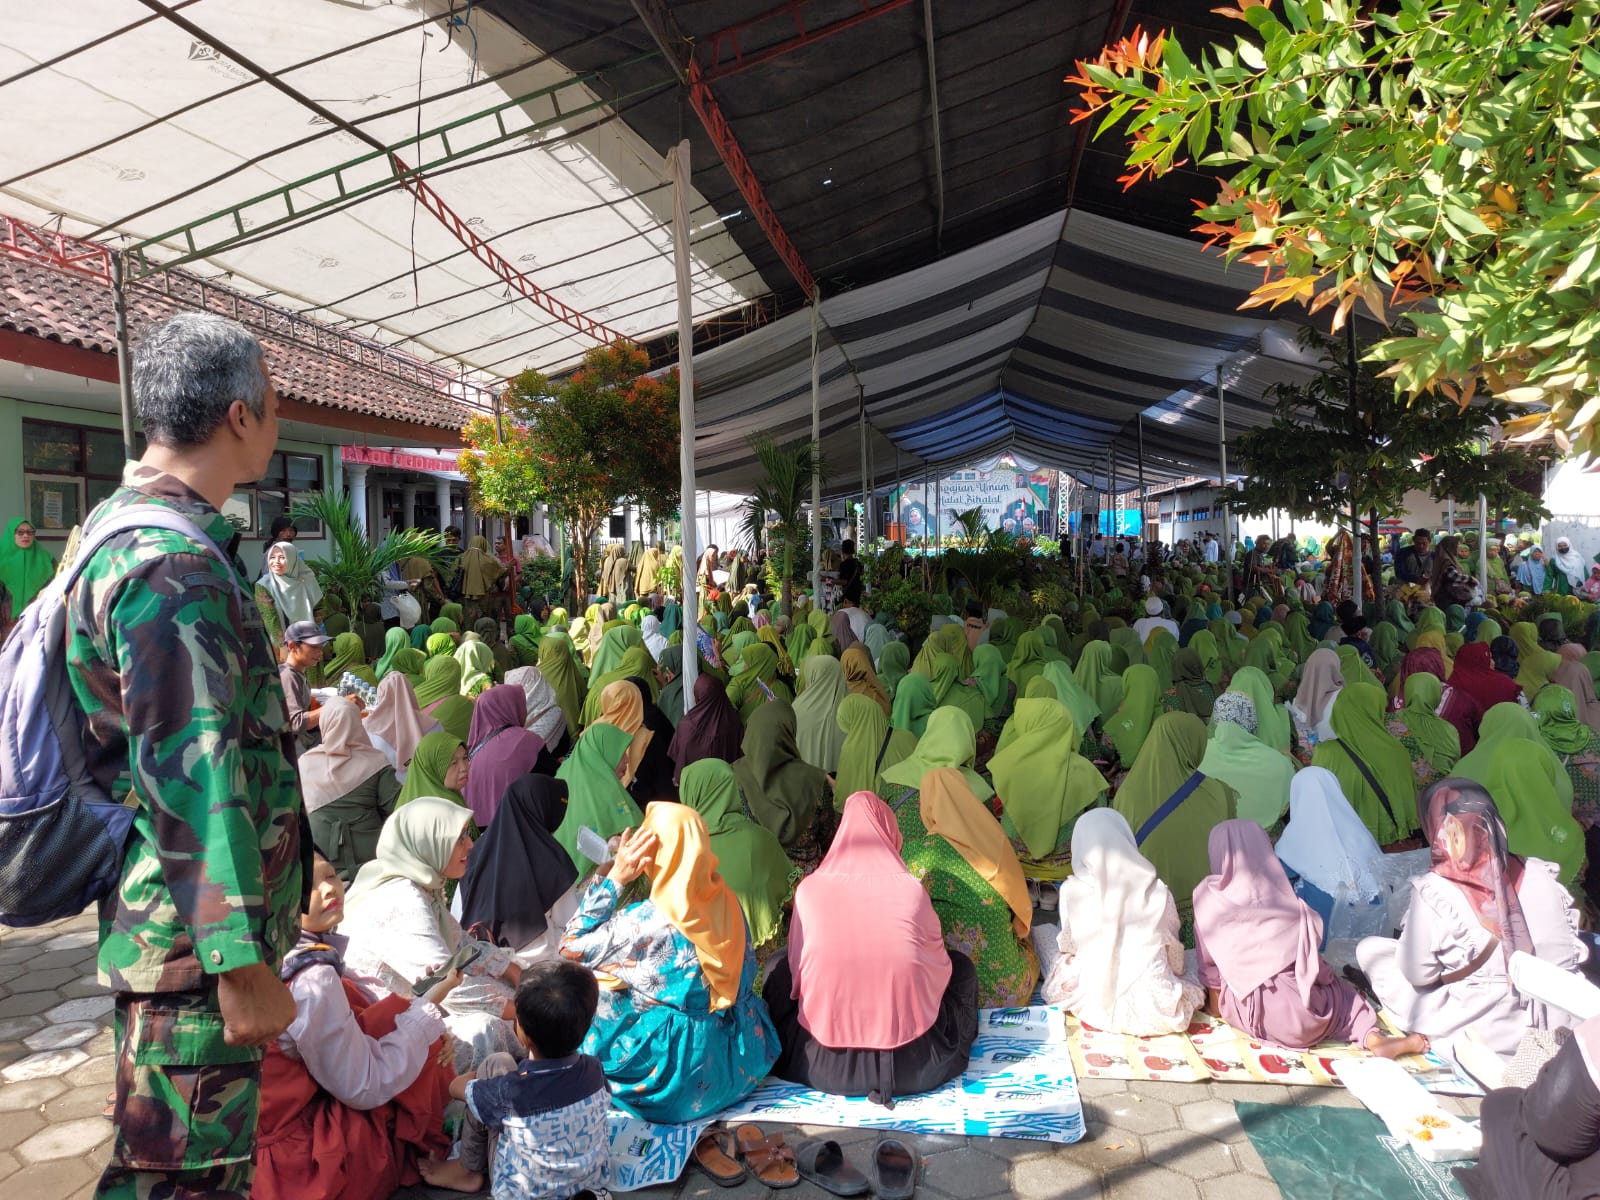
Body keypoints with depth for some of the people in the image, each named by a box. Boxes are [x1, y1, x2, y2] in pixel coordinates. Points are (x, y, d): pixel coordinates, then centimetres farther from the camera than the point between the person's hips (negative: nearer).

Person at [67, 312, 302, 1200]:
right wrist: (243, 966, -24)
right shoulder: (177, 566, -23)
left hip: (169, 919, 10)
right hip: (192, 940, -10)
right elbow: (192, 777, -27)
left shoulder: (123, 523, 12)